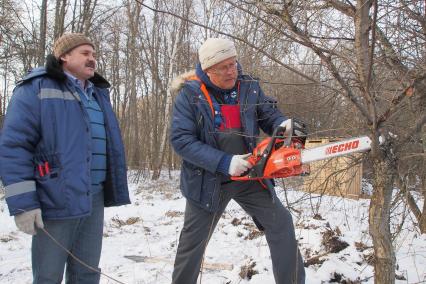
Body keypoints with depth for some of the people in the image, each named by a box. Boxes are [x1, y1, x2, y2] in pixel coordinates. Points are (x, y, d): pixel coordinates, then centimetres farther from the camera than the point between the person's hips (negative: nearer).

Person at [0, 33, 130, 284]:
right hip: (56, 199, -6)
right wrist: (23, 203, -17)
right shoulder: (37, 89, -6)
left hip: (94, 198, 7)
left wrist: (112, 190, 19)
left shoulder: (98, 93, 17)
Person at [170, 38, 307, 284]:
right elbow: (181, 140, -19)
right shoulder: (190, 94, -14)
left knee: (281, 223, 0)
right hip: (208, 180, -2)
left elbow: (270, 116, 5)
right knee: (193, 241, 10)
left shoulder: (249, 86, -3)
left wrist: (285, 125, -21)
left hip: (248, 176, 3)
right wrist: (224, 162, -26)